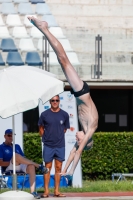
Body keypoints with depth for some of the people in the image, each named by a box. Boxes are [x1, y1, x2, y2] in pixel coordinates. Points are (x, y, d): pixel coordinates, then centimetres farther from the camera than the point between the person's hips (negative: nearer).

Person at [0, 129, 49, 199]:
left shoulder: (17, 146, 29)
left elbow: (23, 158, 21)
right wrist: (13, 162, -14)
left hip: (21, 167, 5)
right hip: (9, 168, -5)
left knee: (31, 166, -29)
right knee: (15, 155, -35)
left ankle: (32, 191, -38)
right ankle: (39, 166, -29)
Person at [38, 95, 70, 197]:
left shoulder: (64, 115, 0)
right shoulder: (45, 114, -3)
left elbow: (65, 128, 11)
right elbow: (41, 128, 9)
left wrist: (59, 137, 6)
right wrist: (46, 138, 3)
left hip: (60, 146, 1)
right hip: (48, 146, -1)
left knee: (58, 168, 4)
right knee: (48, 168, 1)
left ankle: (57, 191, 10)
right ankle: (46, 191, 5)